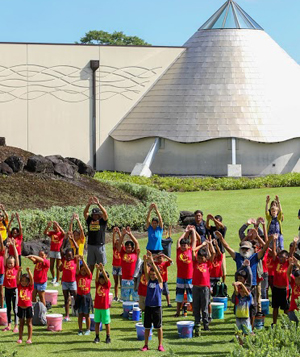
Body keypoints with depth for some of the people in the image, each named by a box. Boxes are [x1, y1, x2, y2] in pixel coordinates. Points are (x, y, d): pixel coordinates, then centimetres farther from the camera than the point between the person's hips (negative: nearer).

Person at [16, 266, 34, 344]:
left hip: (28, 307, -2)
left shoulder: (30, 287, -3)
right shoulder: (19, 287, 2)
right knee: (21, 323, 11)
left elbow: (31, 279, -16)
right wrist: (19, 271, -26)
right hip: (20, 307, 2)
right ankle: (20, 338, 14)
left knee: (29, 323, 5)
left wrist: (29, 271, -28)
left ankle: (29, 338, 8)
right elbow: (17, 279, -11)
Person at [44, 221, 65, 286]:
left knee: (58, 267, 0)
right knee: (51, 266, 8)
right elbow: (45, 233, -11)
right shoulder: (52, 233, 5)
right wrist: (48, 226, -27)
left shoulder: (61, 234, -5)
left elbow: (63, 233, -29)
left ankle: (57, 281, 5)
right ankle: (53, 277, 31)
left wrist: (57, 225, -34)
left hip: (58, 251, -4)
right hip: (52, 251, 4)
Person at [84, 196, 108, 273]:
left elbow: (105, 213, -16)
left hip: (100, 246, -3)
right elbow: (85, 213, -5)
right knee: (91, 265, 10)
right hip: (90, 245, 3)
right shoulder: (89, 220, 8)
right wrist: (88, 204, -23)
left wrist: (98, 204, -28)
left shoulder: (102, 221, 0)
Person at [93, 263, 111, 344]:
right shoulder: (98, 284, 2)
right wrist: (98, 270, -33)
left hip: (105, 307, -3)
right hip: (97, 306, 3)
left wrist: (103, 269, -34)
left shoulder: (108, 285, -4)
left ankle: (108, 337, 15)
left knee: (107, 323, 5)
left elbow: (106, 278, -20)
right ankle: (97, 337, 17)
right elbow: (97, 277, -15)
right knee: (97, 322, 7)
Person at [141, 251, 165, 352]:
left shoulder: (159, 281, -2)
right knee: (147, 327, 7)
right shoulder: (149, 280, 6)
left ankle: (160, 345, 11)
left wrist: (152, 261, -26)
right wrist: (145, 261, -24)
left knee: (159, 327, 3)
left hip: (157, 307, -3)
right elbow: (146, 271, -8)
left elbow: (157, 271, -16)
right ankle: (146, 345, 15)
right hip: (148, 306, 3)